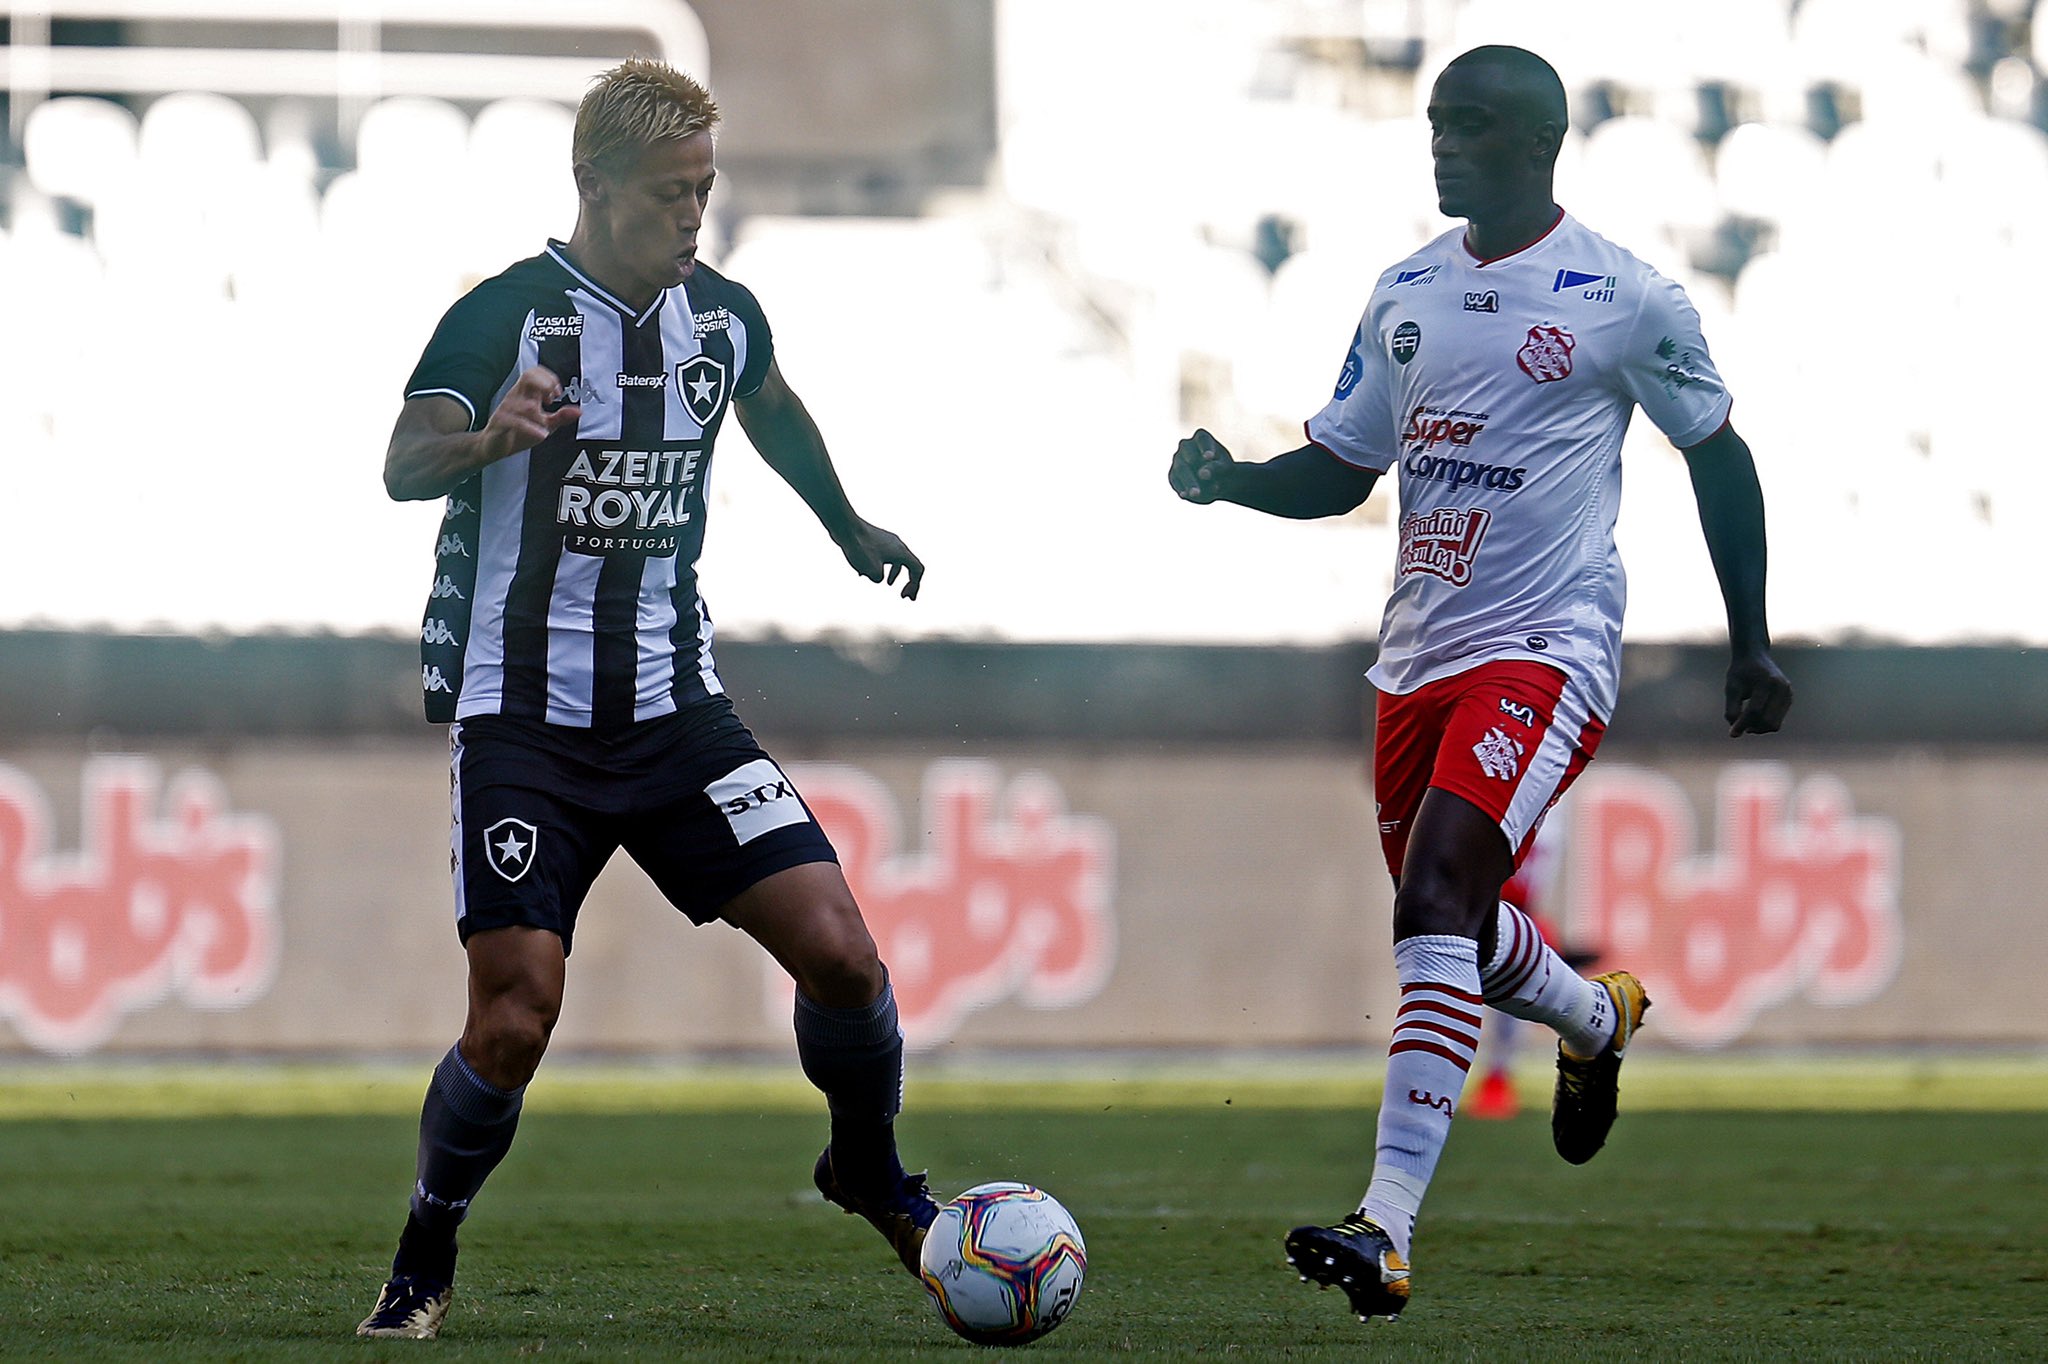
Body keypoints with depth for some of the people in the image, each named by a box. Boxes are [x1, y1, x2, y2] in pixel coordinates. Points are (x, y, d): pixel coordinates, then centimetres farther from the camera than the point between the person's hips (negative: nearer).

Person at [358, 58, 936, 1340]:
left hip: (676, 706, 4)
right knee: (514, 1021, -13)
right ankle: (426, 1258, 10)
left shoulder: (722, 313, 5)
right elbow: (403, 464, -26)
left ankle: (871, 1175, 17)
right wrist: (489, 438, -47)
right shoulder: (508, 314, -11)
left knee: (839, 953, -10)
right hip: (522, 716, -4)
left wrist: (849, 529, 38)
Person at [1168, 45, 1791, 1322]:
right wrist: (1231, 479, -5)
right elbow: (1340, 471, 16)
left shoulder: (1625, 297, -7)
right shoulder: (1404, 293, 9)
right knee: (1451, 926, 17)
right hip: (1422, 646, 7)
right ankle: (1599, 1019, 54)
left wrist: (1752, 644, 6)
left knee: (1438, 890, -24)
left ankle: (1388, 1227, -30)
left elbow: (1719, 457, 4)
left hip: (1547, 647, -7)